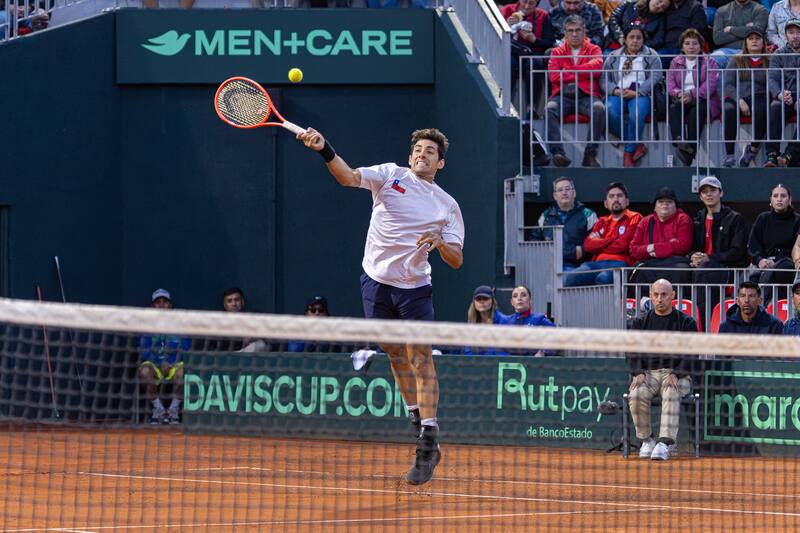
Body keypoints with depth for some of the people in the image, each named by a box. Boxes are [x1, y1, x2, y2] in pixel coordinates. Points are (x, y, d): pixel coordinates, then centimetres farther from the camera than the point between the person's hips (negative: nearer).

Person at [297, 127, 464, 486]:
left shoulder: (448, 206, 4)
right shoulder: (390, 176, 3)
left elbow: (456, 261, 2)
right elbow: (348, 177, -14)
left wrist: (440, 244, -20)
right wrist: (325, 149, -32)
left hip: (414, 288, -1)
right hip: (377, 281, 1)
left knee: (420, 361, -10)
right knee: (396, 357, 10)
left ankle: (427, 444, -10)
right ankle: (419, 423, 26)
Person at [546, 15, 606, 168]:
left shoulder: (594, 50, 16)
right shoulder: (557, 52, 18)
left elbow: (597, 67, -6)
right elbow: (553, 76, 0)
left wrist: (569, 70, -3)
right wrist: (582, 73, 0)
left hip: (587, 95, -1)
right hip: (563, 96, 1)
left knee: (599, 109, -34)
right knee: (550, 109, -32)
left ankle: (590, 154, -31)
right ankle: (558, 153, -42)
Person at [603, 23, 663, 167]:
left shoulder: (651, 56, 13)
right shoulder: (614, 57, 19)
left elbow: (655, 77, -1)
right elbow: (605, 78, 9)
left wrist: (636, 93, -15)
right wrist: (615, 90, -13)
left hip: (641, 95, -2)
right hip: (618, 95, 2)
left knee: (636, 114, -36)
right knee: (611, 113, -33)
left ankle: (629, 153, -22)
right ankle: (638, 145, -18)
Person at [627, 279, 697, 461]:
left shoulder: (686, 322, 6)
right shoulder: (639, 322, 15)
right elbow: (632, 352, 9)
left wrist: (675, 375, -17)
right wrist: (638, 373, -11)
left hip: (678, 374, -2)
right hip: (647, 372, 2)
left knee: (671, 393, -36)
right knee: (637, 394, -30)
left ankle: (665, 442, -43)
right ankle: (646, 439, -14)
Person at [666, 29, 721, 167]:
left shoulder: (709, 62, 10)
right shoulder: (675, 63, 20)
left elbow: (710, 84, -5)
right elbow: (670, 84, 8)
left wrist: (692, 94, -20)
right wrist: (678, 93, -16)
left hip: (702, 99, -2)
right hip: (681, 98, 2)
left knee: (697, 110, -36)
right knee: (674, 108, -32)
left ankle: (691, 147, -45)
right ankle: (679, 141, -51)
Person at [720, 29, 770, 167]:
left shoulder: (769, 62, 17)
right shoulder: (736, 61, 17)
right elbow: (727, 85, 6)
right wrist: (740, 101, -11)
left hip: (758, 97, 0)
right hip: (736, 98, 0)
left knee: (763, 110, -37)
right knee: (729, 110, -35)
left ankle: (753, 148, -21)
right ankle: (729, 154, -33)